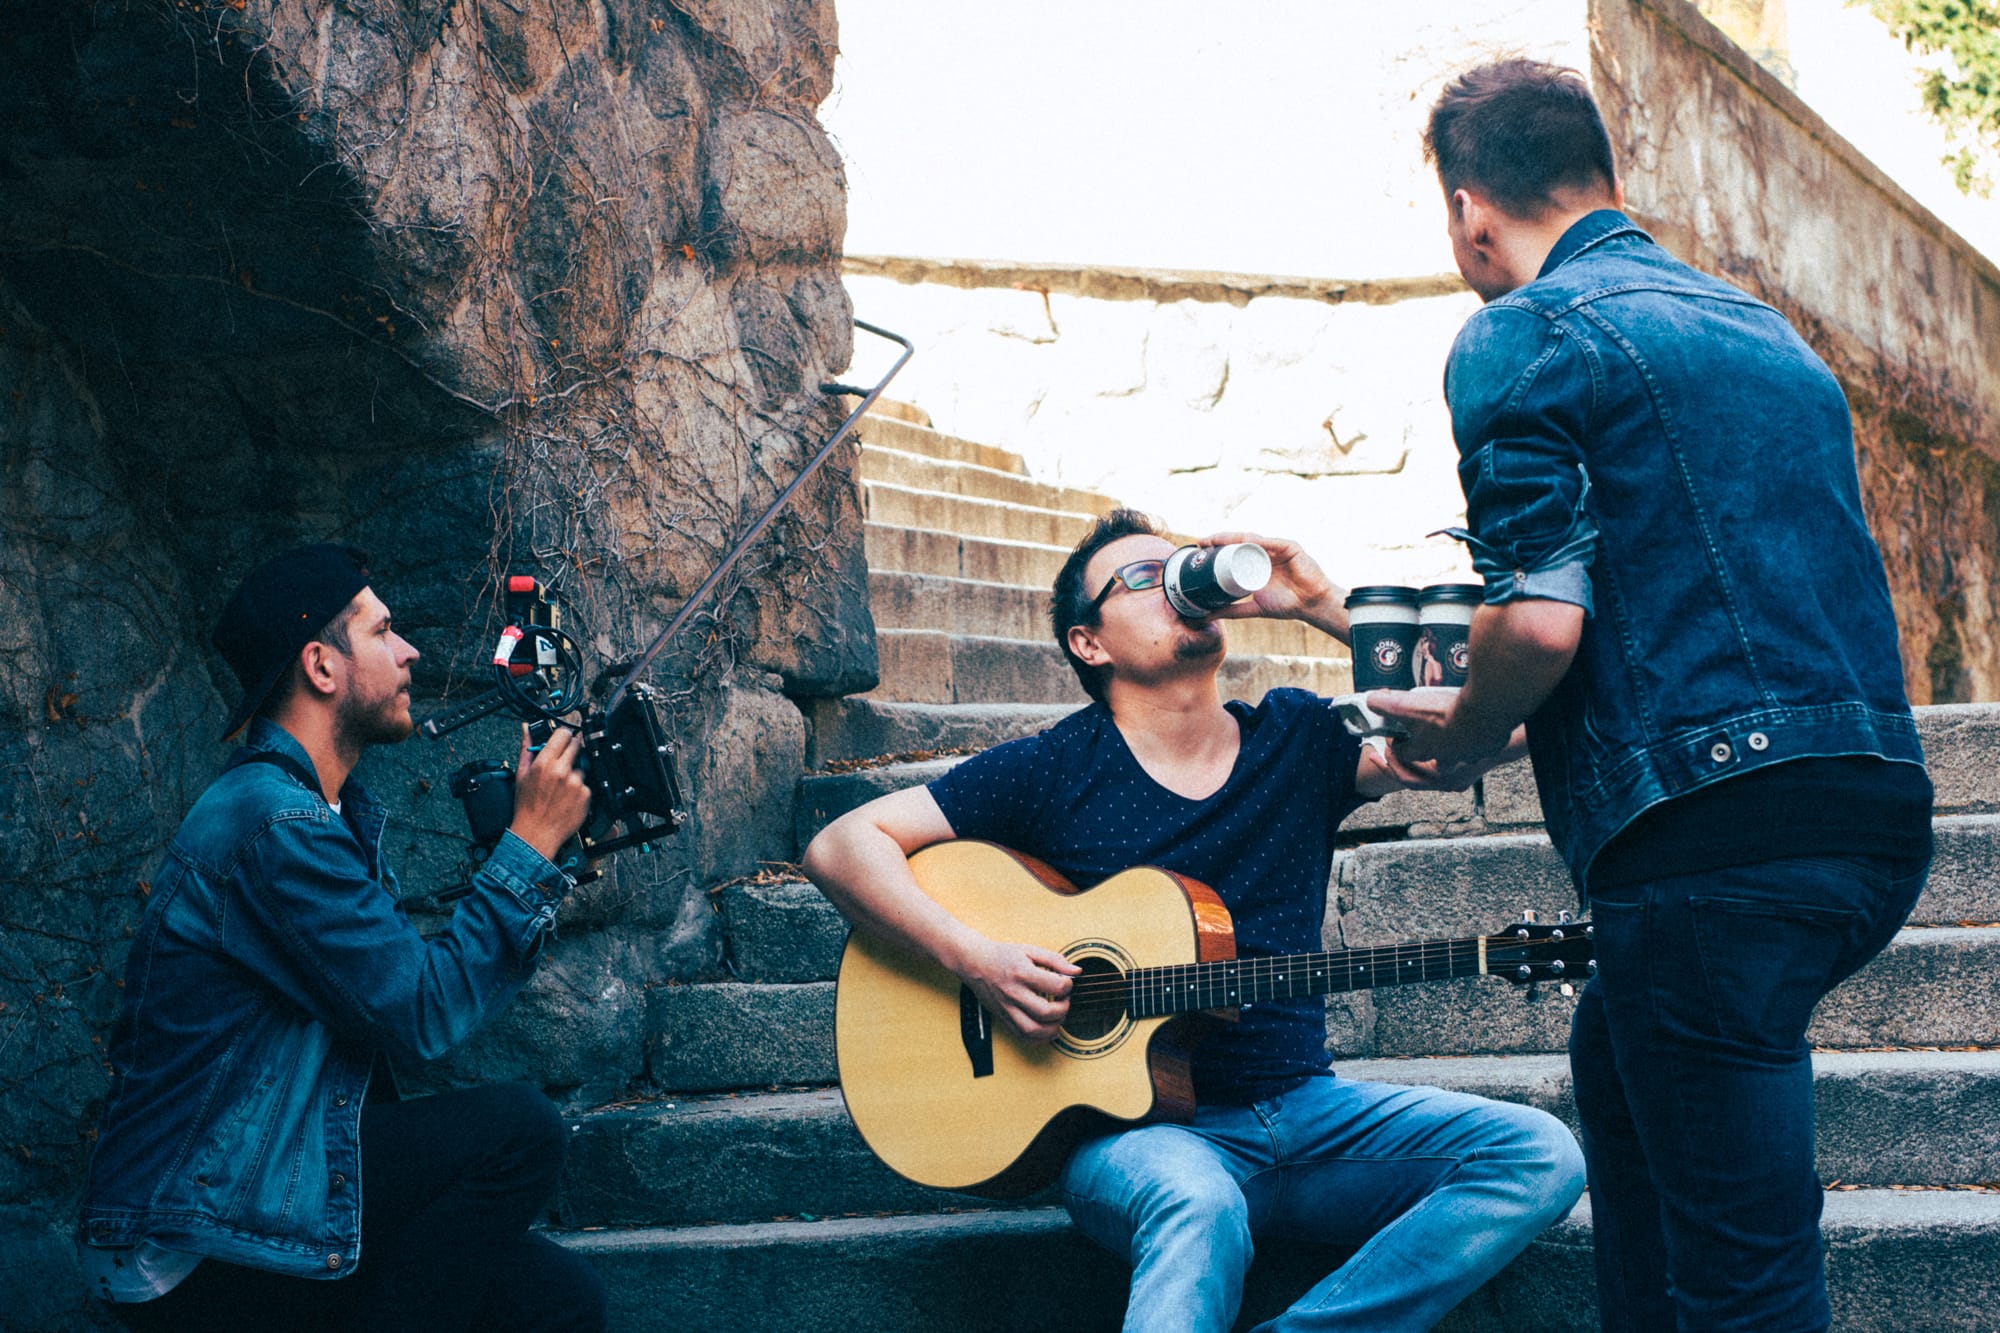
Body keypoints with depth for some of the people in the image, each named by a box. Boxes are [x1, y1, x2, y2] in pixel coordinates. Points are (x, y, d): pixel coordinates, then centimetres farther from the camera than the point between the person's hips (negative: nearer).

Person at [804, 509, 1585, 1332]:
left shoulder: (1298, 739, 11)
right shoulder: (1054, 770, 2)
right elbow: (841, 846, 0)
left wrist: (1322, 605, -7)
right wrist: (975, 962, -14)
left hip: (1303, 1107, 5)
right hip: (1134, 1124, -5)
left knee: (1539, 1154, -18)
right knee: (1200, 1203, -40)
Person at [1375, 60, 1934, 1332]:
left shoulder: (1522, 335, -3)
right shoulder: (1762, 326, 22)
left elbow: (1541, 616, -15)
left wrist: (1461, 733, 6)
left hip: (1720, 835, -9)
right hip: (1880, 807, 9)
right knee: (1619, 1059, 30)